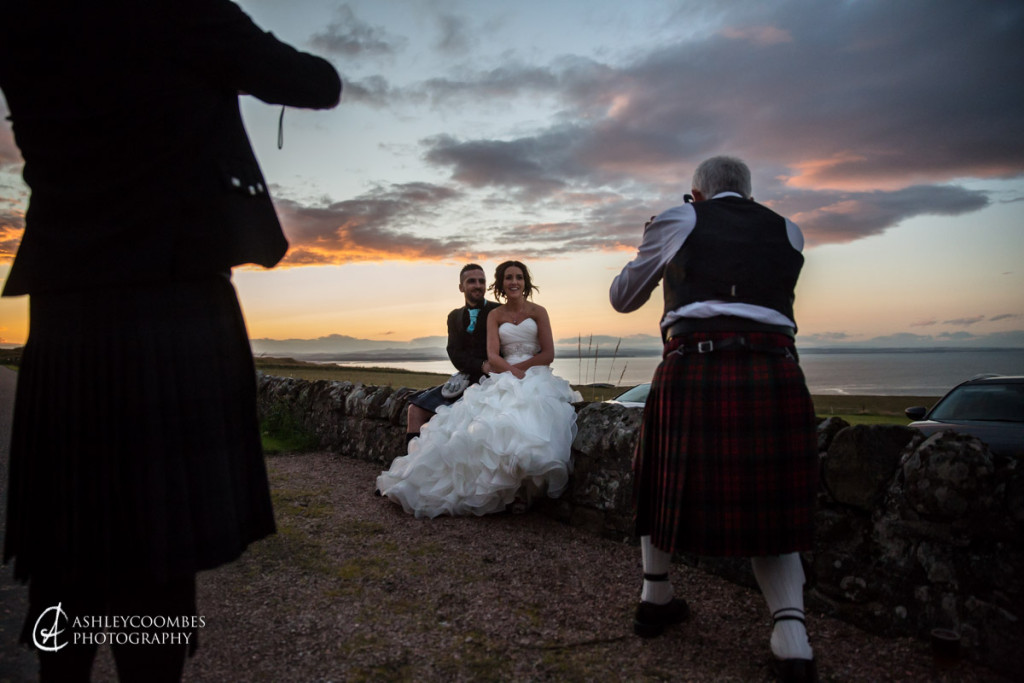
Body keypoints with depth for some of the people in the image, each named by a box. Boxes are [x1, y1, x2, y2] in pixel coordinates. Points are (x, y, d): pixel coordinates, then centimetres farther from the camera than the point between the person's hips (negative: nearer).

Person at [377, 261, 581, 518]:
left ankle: (519, 491, -26)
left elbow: (548, 354, 3)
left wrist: (517, 368, -7)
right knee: (484, 420, -28)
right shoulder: (495, 315, 16)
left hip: (536, 378, -2)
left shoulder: (538, 312, 10)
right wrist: (512, 371, -16)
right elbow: (493, 356, 4)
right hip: (503, 379, 2)